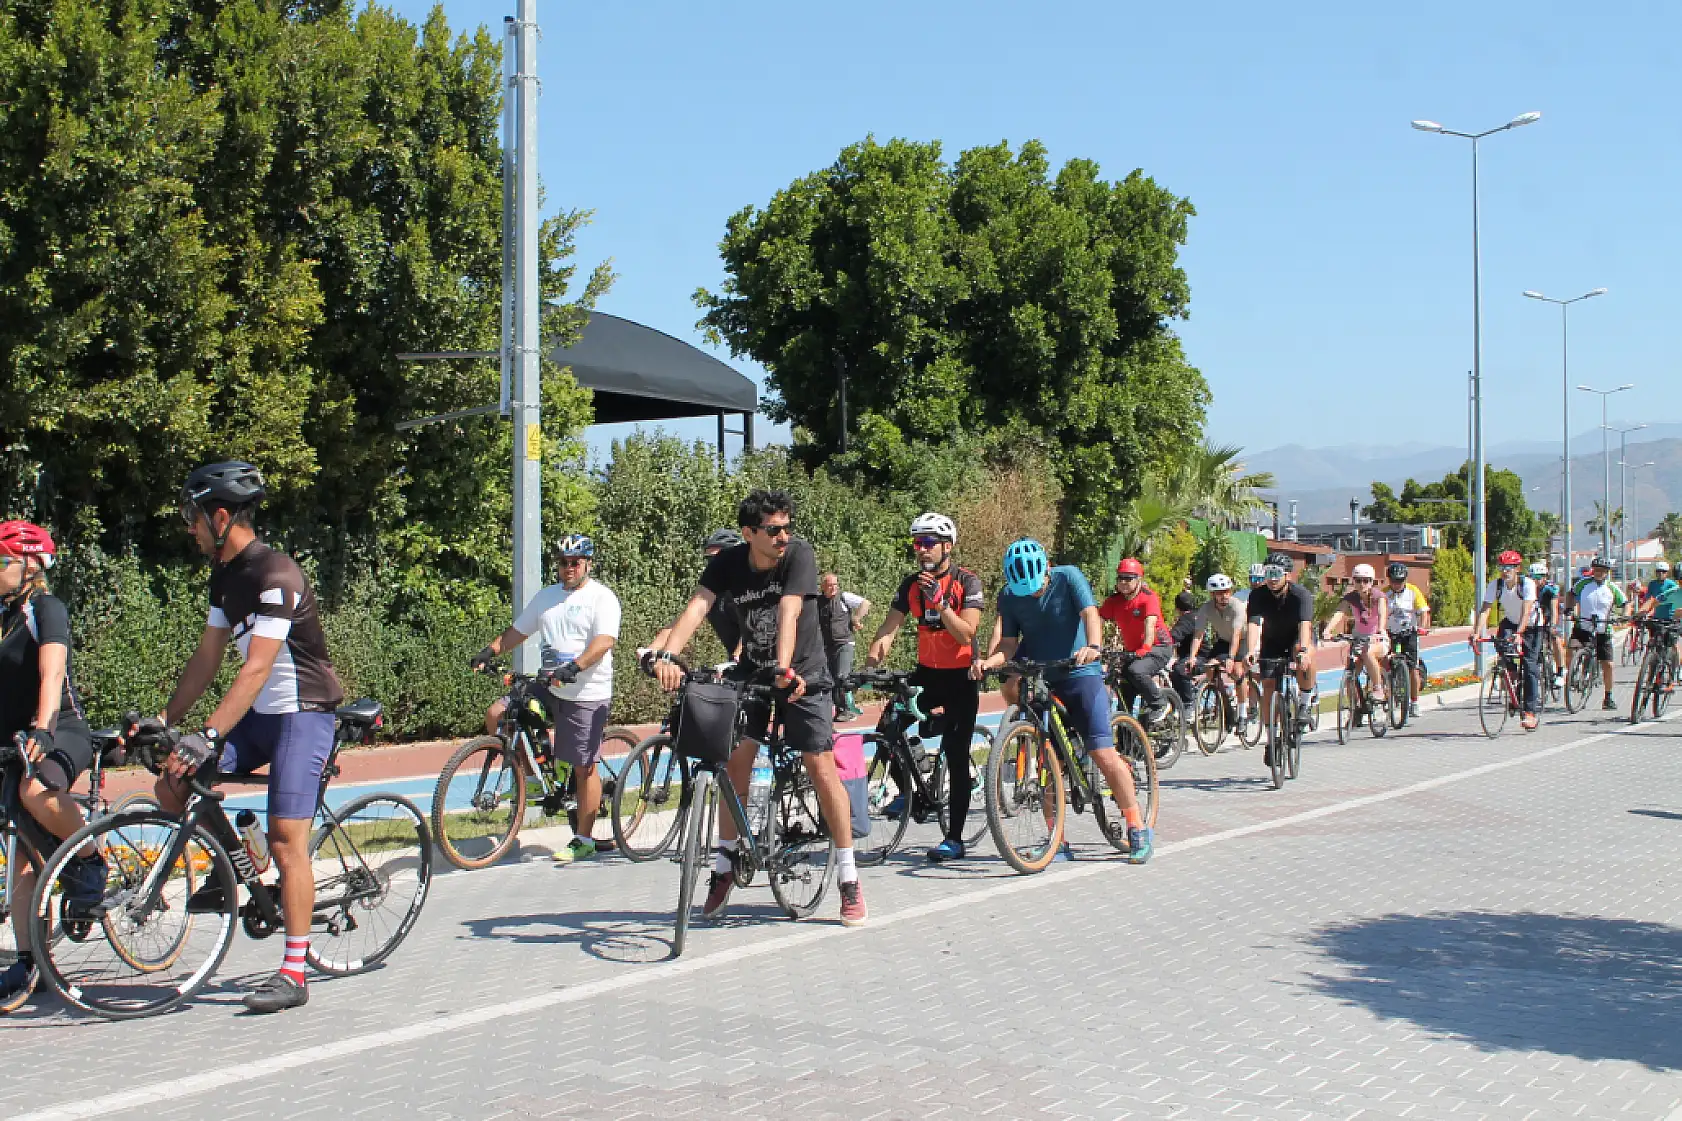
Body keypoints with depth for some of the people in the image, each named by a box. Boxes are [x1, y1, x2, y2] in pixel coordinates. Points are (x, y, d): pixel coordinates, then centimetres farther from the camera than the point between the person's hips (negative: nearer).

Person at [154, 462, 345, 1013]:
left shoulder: (276, 575, -21)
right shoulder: (225, 575, 8)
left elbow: (257, 668, -28)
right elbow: (207, 658, 11)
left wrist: (208, 736, -34)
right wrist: (164, 720, 6)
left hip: (303, 712, -9)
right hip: (258, 714, 9)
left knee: (286, 837, -14)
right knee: (170, 787, -2)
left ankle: (294, 973, -9)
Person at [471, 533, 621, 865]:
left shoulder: (601, 597, -7)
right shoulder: (546, 596, 14)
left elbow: (604, 641, -20)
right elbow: (517, 631, 18)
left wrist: (575, 667, -34)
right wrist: (489, 652, 2)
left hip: (587, 694, -7)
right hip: (548, 688, 7)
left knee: (584, 767, -2)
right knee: (496, 715, -5)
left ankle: (584, 841, 7)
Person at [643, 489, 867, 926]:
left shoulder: (799, 554, -20)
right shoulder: (727, 563, -13)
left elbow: (788, 613, -33)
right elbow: (696, 607, -28)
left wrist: (785, 669, -48)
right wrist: (665, 655, -45)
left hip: (802, 675, -3)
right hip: (751, 672, 3)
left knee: (822, 768, -8)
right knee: (736, 761, -5)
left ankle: (848, 876, 2)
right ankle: (725, 865, 12)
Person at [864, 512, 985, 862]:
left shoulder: (968, 582, -13)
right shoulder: (911, 584, 0)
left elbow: (966, 634, -22)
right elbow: (889, 627, -8)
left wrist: (939, 602, -33)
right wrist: (873, 656, -25)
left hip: (961, 676, -4)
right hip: (926, 672, 5)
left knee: (956, 757, -4)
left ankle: (955, 839, 2)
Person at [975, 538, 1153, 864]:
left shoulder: (1067, 577, -10)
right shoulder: (1009, 595, -2)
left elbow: (1090, 613, -22)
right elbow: (1008, 643, -6)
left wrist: (1093, 646, -43)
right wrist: (988, 661, -28)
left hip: (1079, 675, -3)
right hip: (1039, 681, 3)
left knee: (1103, 753, -11)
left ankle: (1138, 829, 1)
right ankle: (1058, 843, 5)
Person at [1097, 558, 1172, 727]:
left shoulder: (1148, 598, -16)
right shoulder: (1113, 601, -2)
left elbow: (1150, 624, -30)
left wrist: (1146, 647, -47)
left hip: (1158, 648, -5)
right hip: (1132, 651, 5)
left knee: (1135, 671, -34)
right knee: (1125, 701, -2)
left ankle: (1159, 705, -14)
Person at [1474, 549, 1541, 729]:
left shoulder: (1527, 584, -27)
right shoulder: (1495, 585, -17)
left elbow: (1526, 611, -37)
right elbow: (1484, 610, -25)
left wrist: (1519, 633, -51)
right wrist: (1477, 633, -40)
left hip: (1531, 625, -3)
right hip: (1509, 623, 3)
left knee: (1530, 667, -11)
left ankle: (1530, 711, -7)